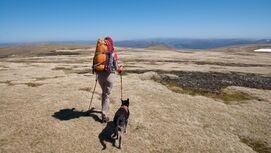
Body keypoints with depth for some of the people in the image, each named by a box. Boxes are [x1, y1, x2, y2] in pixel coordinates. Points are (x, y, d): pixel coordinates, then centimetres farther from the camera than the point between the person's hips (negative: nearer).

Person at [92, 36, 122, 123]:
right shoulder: (113, 53, -7)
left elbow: (94, 64, 6)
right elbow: (116, 67, -6)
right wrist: (120, 69, 16)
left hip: (100, 75, 4)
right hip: (109, 75, -4)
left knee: (103, 92, 24)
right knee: (107, 94, 4)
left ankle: (104, 109, 39)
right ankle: (104, 115, 3)